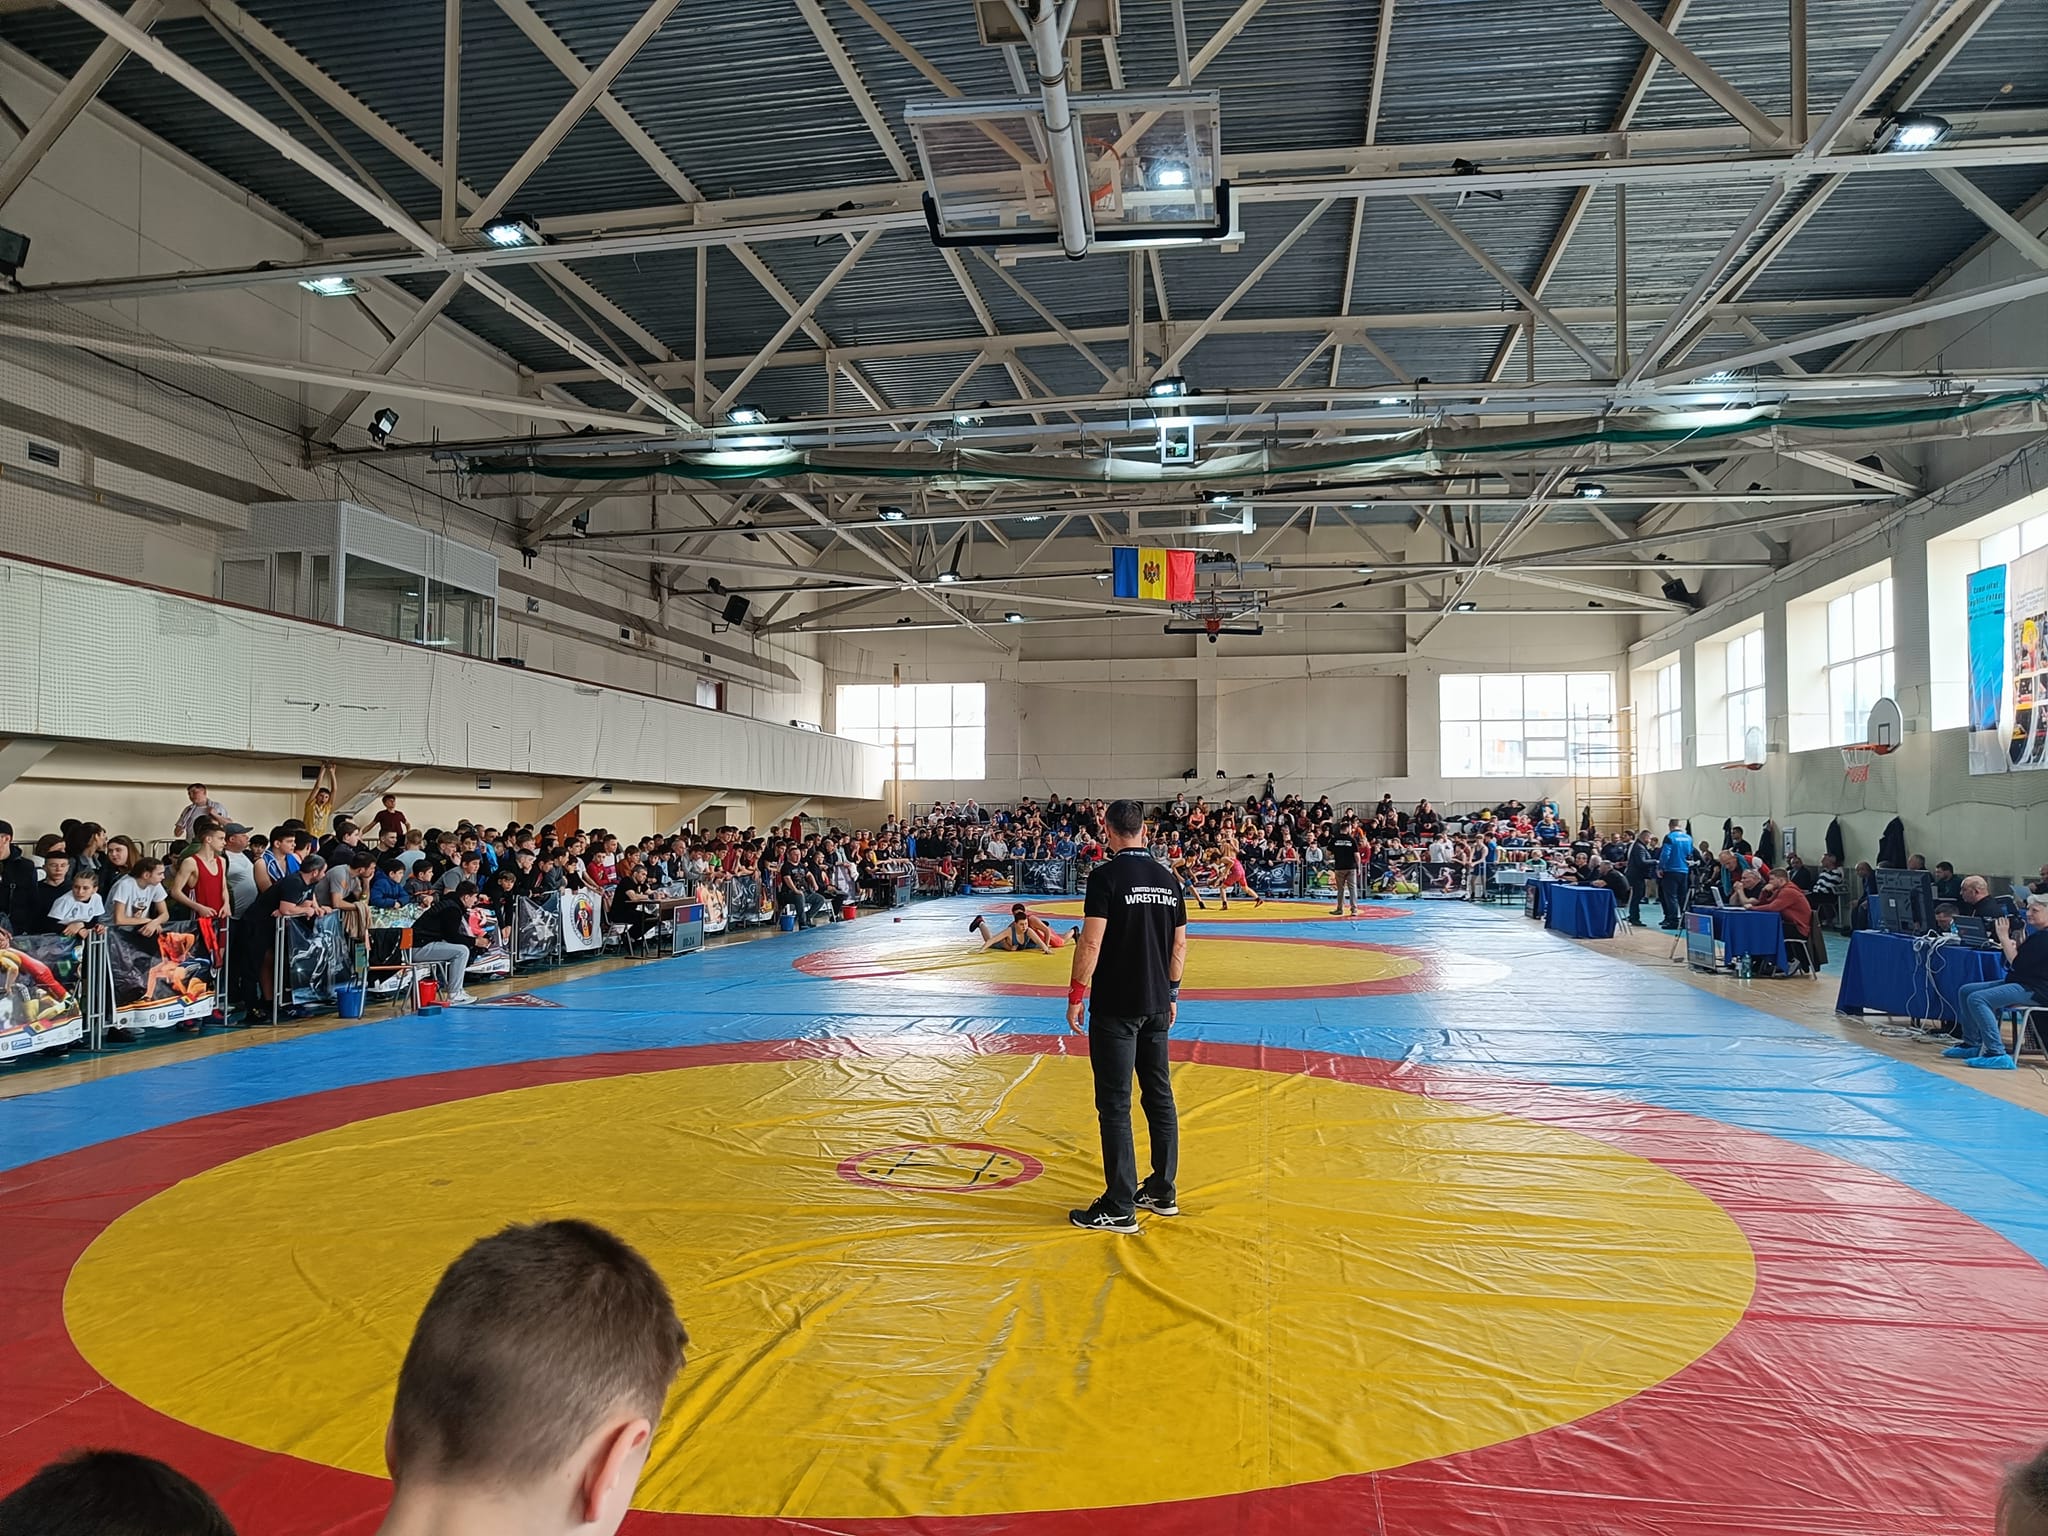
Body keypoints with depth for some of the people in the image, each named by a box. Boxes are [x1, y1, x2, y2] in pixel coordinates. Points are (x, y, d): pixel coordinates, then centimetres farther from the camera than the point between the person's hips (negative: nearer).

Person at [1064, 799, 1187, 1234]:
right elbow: (1180, 943, 12)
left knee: (1115, 1104, -1)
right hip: (1157, 1004, 7)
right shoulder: (1167, 878, 7)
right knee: (1160, 1097, 15)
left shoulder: (1105, 876, -12)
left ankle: (1119, 1208, 3)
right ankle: (1163, 1192, 25)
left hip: (1116, 1008, -6)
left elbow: (1091, 942, -17)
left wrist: (1076, 994, -8)